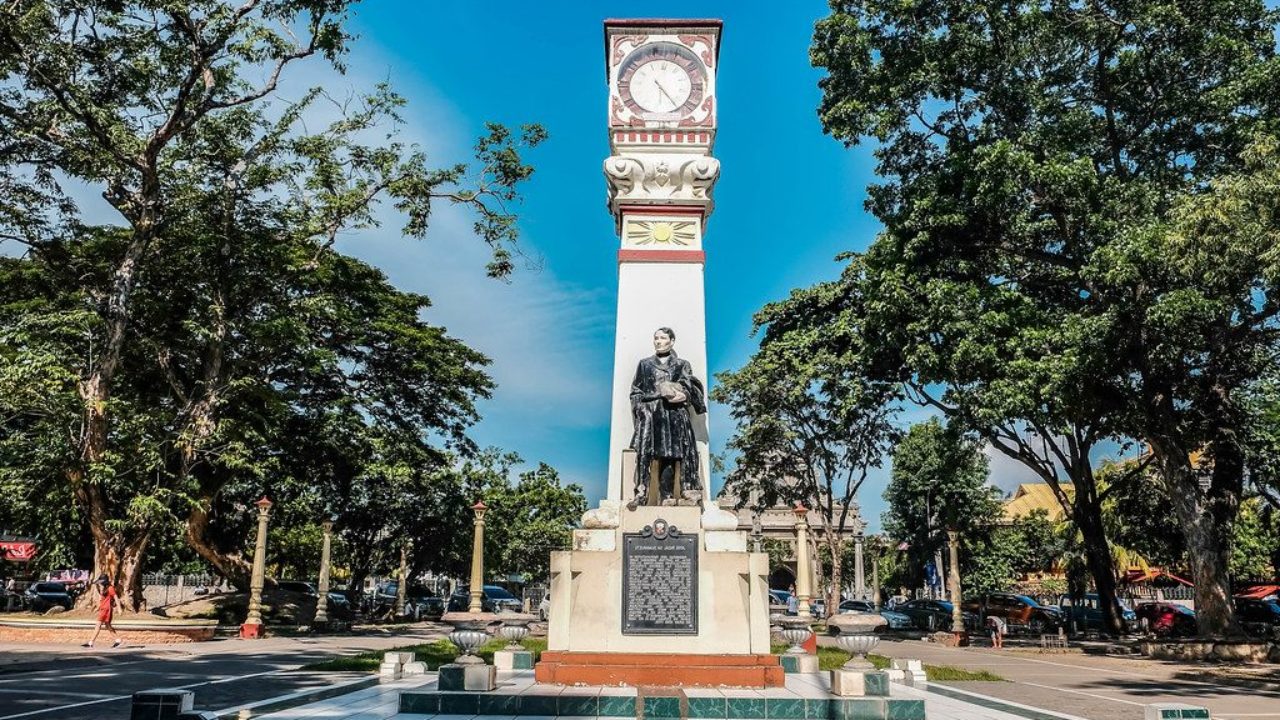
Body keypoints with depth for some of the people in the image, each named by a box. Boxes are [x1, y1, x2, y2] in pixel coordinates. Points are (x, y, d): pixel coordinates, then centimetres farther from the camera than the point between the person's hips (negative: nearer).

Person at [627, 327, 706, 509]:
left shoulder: (682, 365, 17)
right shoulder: (644, 364, 19)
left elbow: (691, 388, 10)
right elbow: (636, 392, 15)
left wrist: (683, 394, -12)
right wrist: (640, 409, -1)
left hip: (675, 415, 0)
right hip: (650, 414, 0)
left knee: (670, 455, -8)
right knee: (644, 452, -20)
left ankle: (667, 494, -6)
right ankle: (641, 492, -25)